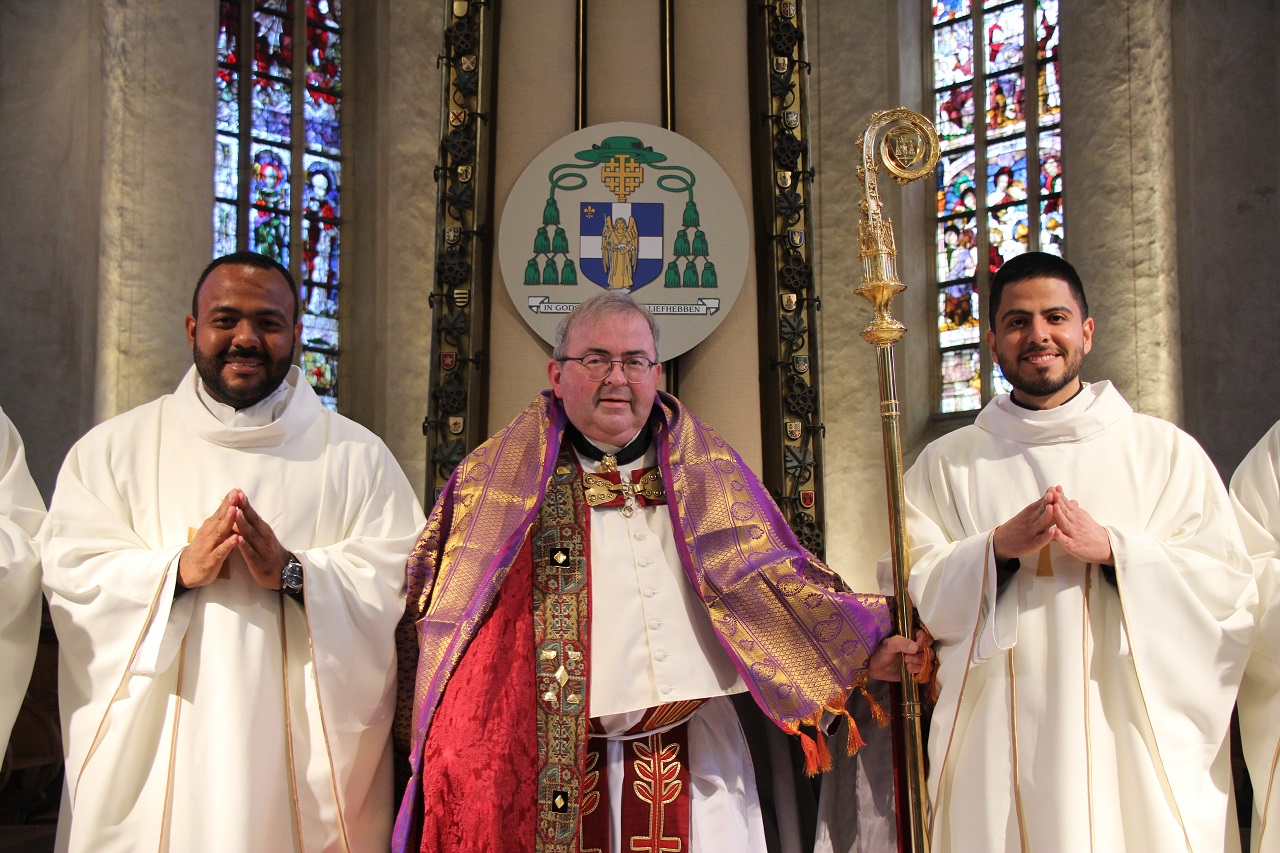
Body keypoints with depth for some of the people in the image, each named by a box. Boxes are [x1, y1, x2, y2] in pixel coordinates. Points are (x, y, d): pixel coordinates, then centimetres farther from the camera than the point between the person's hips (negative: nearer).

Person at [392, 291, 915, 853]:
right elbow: (437, 608, 6)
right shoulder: (501, 477, 5)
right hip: (561, 760, -1)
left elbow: (774, 579, 9)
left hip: (694, 754, 2)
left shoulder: (708, 473, 10)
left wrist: (866, 650, -1)